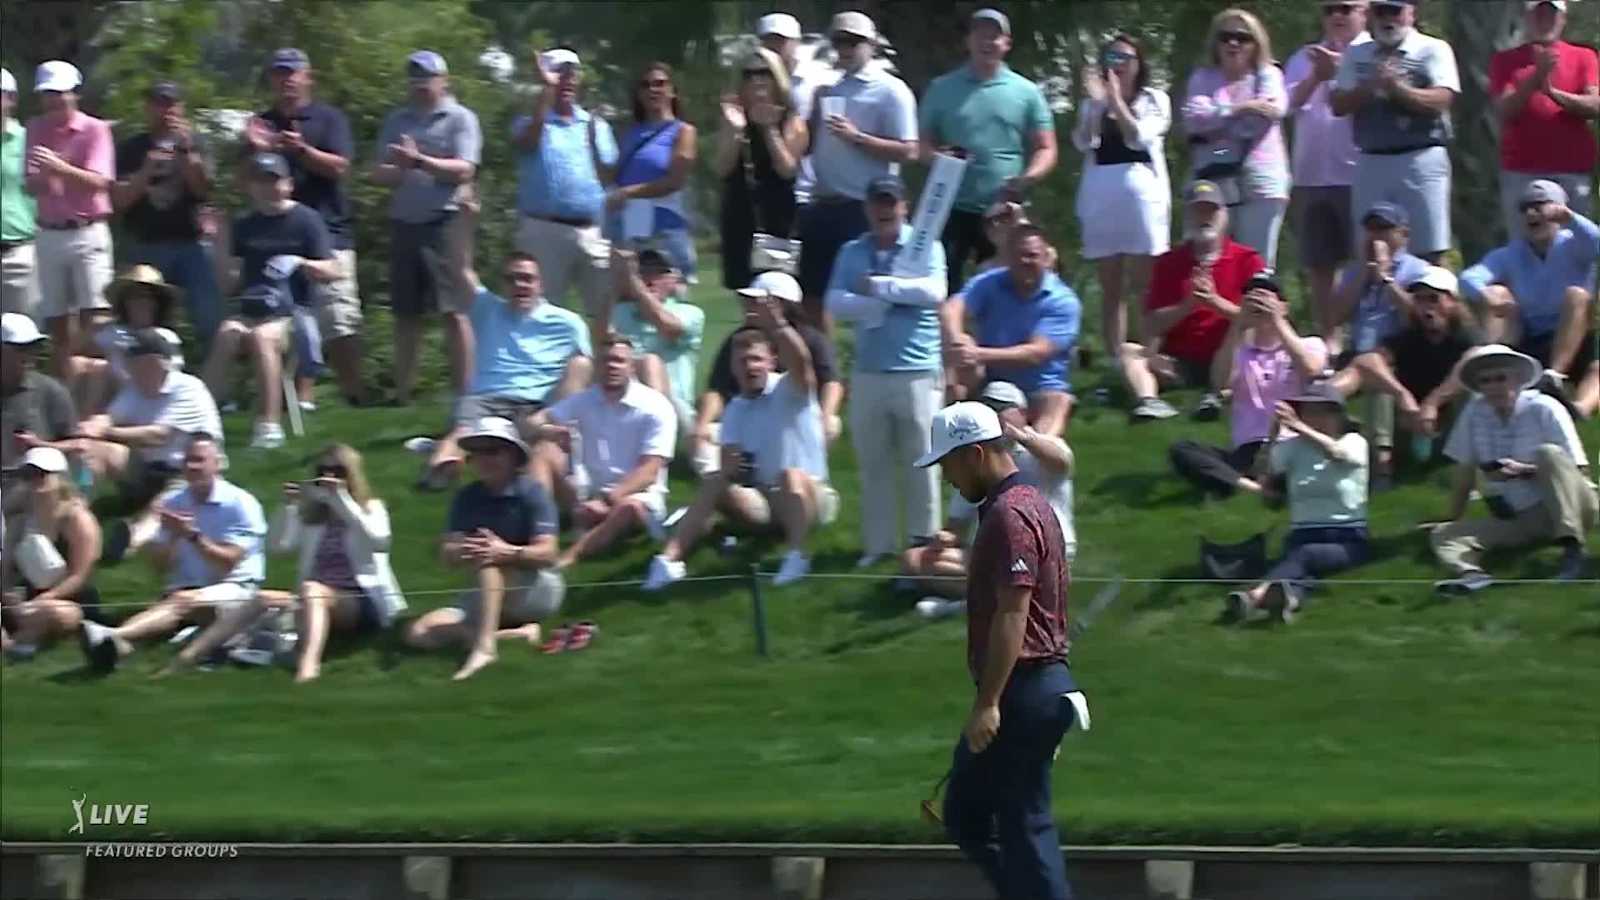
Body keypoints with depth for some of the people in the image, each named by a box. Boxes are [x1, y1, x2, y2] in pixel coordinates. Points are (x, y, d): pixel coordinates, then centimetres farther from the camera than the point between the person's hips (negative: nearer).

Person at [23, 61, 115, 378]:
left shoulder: (94, 129, -3)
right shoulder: (37, 130, 7)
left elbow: (99, 182, -14)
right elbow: (32, 186, 2)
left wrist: (60, 167, -28)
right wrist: (45, 175, -20)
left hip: (88, 233, -4)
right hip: (49, 234, 4)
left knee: (93, 315, -11)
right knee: (57, 319, 6)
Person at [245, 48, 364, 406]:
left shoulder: (329, 118, 6)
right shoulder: (261, 124, 15)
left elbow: (339, 167, -5)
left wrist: (301, 150, -18)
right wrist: (256, 151, -9)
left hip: (328, 229, -3)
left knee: (340, 318, -10)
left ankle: (352, 390, -7)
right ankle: (302, 394, 3)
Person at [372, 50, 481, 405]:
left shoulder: (460, 119, 2)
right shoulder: (397, 121, 17)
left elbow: (463, 170, -10)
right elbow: (379, 173, 11)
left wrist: (419, 161, -18)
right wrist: (399, 170, -10)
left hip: (445, 220, -5)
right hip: (404, 222, 5)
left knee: (454, 310, -8)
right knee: (406, 313, 7)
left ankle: (463, 390, -7)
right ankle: (402, 392, 13)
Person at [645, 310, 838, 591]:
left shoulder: (789, 390, -6)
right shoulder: (736, 409, 10)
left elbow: (801, 362, -30)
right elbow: (729, 460, 2)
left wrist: (779, 327, -49)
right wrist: (728, 468, -25)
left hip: (808, 498, -5)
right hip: (762, 499, 5)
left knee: (792, 476, -35)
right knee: (714, 484, -17)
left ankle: (796, 555, -50)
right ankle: (669, 558, -30)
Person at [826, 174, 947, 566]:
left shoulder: (925, 247, 2)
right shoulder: (852, 253, 10)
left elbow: (933, 292, -13)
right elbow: (835, 303, -1)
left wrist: (879, 287, -9)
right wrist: (889, 299, -13)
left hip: (918, 371, -3)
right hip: (868, 372, 3)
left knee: (920, 460, 0)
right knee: (873, 463, 7)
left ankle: (922, 541, 8)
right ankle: (878, 543, 15)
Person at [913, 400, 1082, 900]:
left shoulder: (1009, 516, -16)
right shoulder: (1029, 505, 17)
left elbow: (1012, 615, -23)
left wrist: (988, 704, -24)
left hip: (1023, 691, -11)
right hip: (1045, 685, 11)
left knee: (1023, 825, -7)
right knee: (964, 814, 14)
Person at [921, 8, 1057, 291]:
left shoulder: (1027, 92, 6)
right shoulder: (942, 89, 8)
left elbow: (1046, 151, 6)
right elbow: (923, 144, 10)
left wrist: (1028, 178, -15)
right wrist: (938, 158, -14)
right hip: (953, 209, 0)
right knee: (942, 286, -6)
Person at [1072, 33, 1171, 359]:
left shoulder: (1154, 100, 6)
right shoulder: (1093, 104, 14)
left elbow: (1139, 137, -9)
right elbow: (1084, 143, -1)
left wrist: (1116, 100, -10)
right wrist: (1096, 103, -12)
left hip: (1142, 189, -3)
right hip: (1099, 194, 3)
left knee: (1145, 285, -6)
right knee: (1110, 290, 4)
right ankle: (1113, 361, 5)